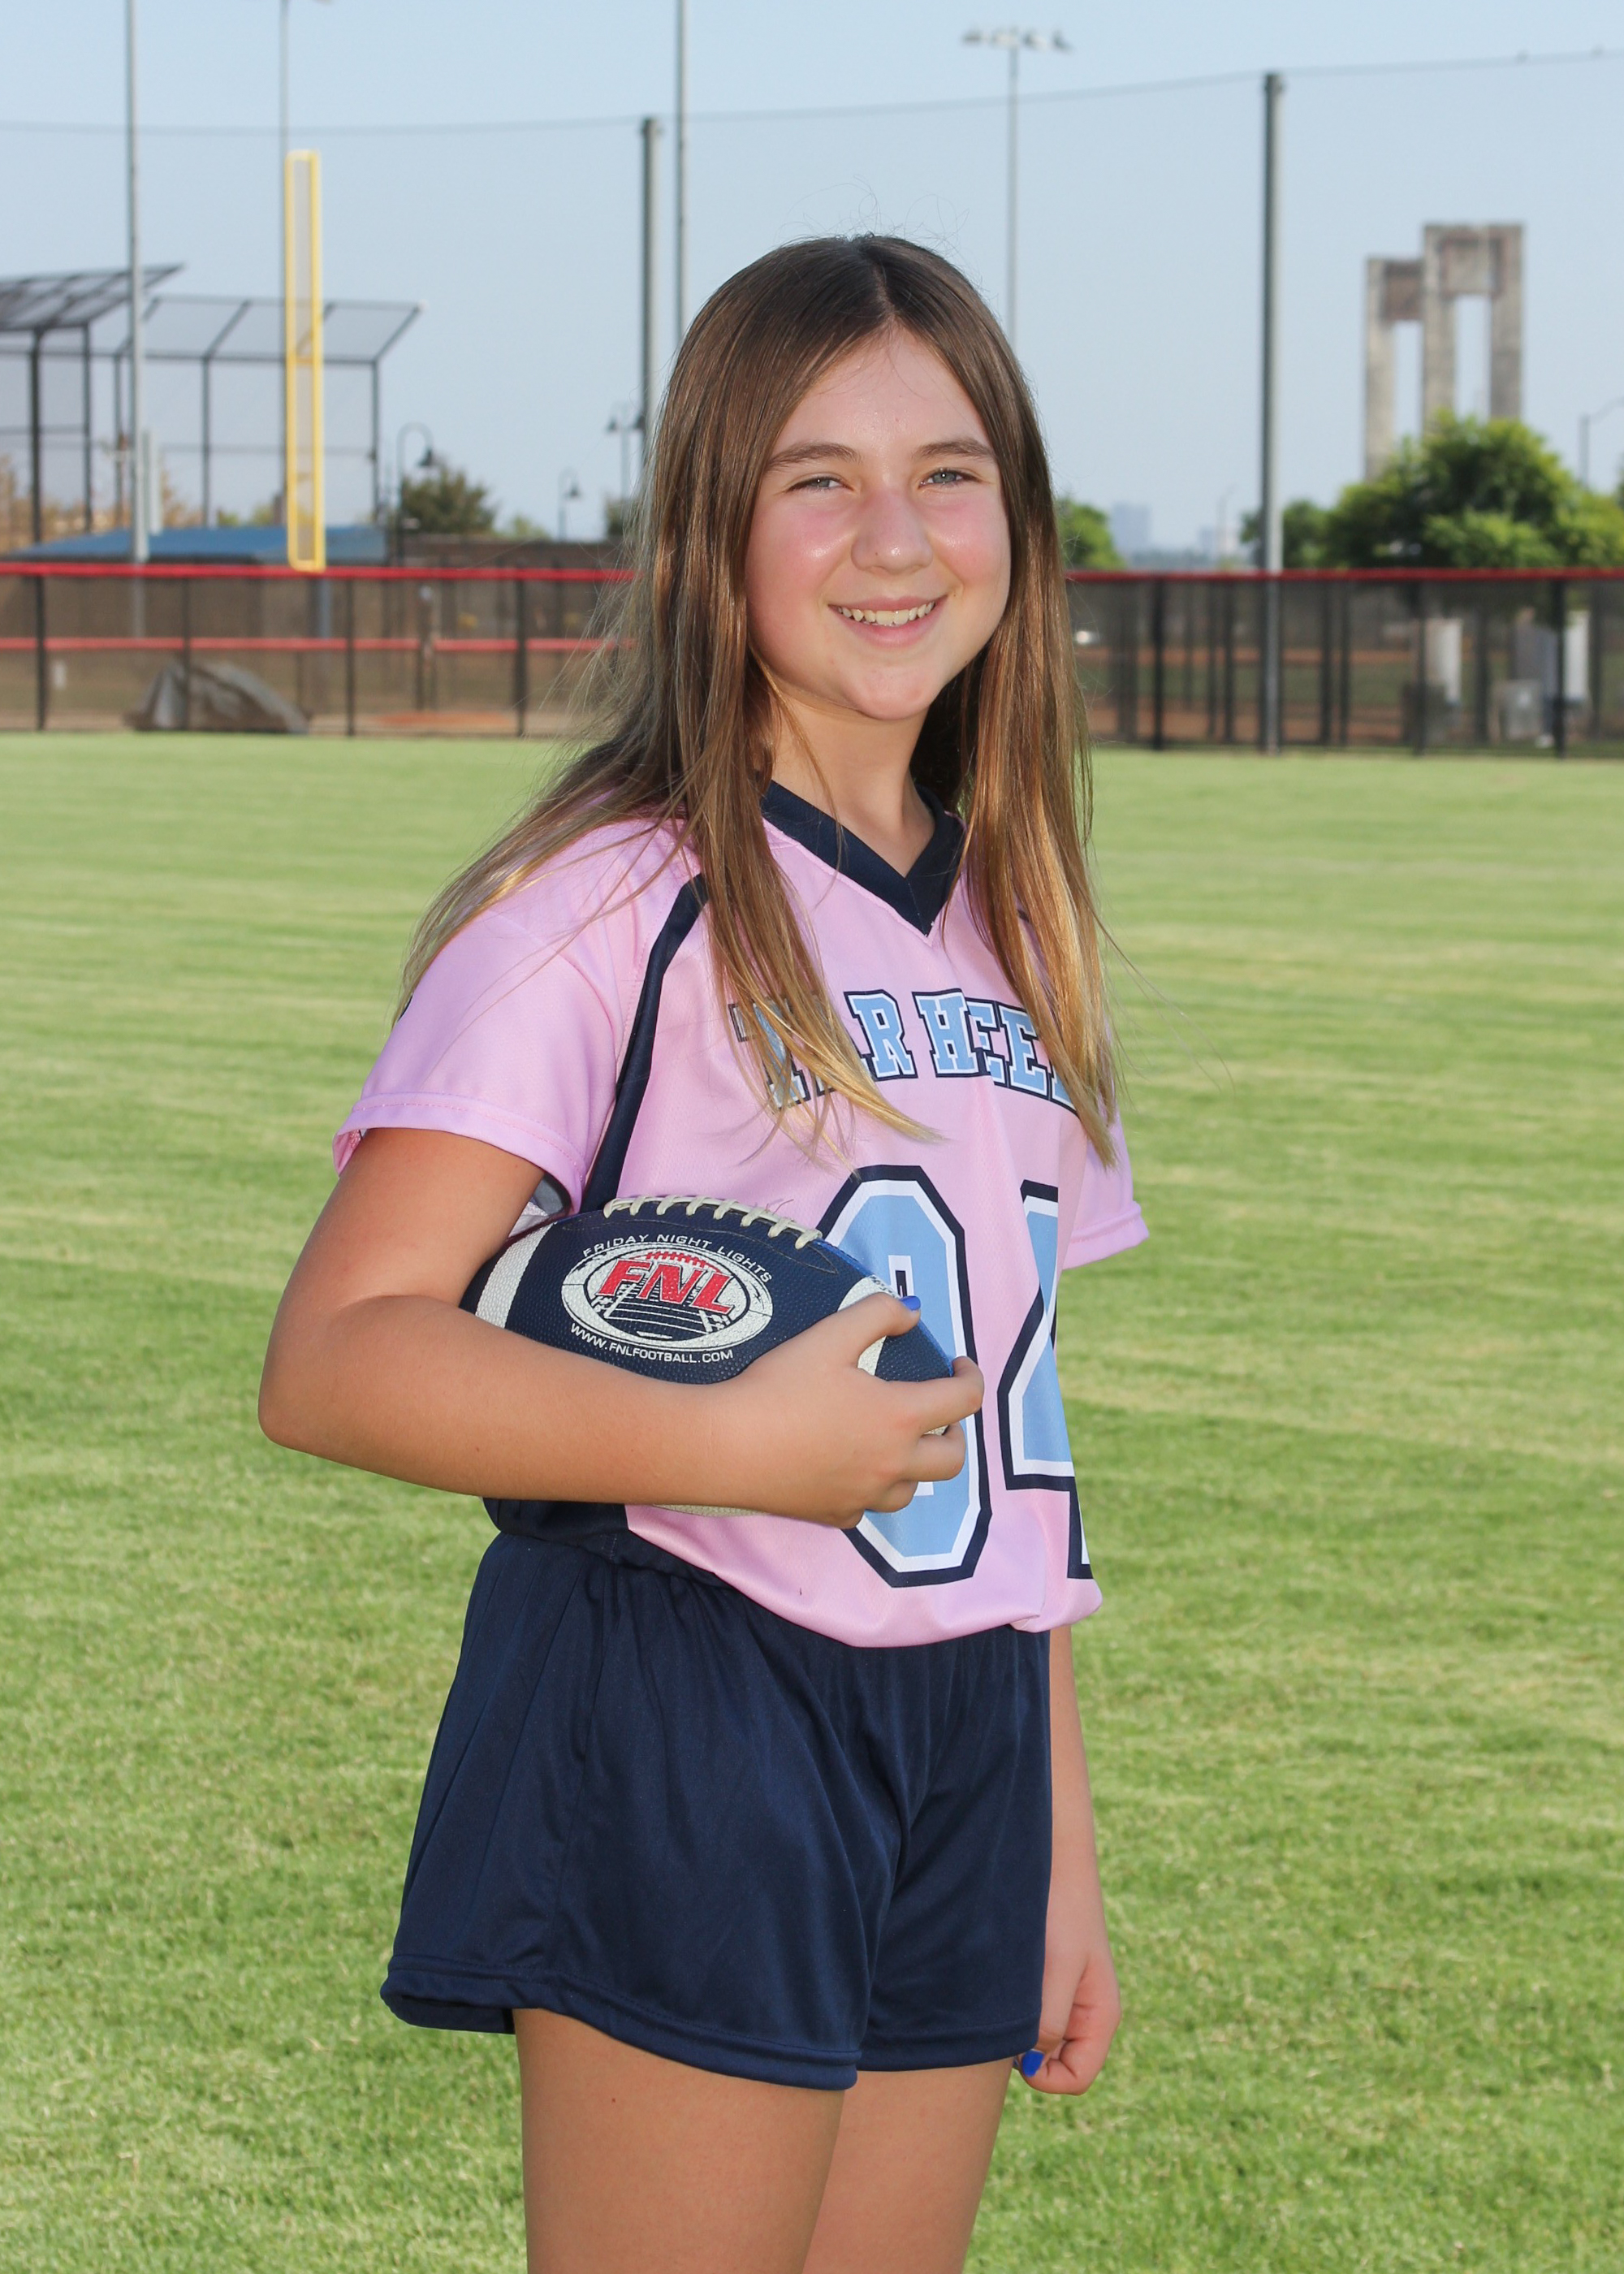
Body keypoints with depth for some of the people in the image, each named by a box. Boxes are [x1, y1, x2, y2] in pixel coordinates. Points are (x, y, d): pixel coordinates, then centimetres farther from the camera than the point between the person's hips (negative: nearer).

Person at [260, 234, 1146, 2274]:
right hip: (683, 1734, -7)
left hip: (960, 1746, 7)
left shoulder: (1007, 930, 13)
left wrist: (1060, 1846, 16)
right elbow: (334, 1358, -16)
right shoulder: (612, 907, -9)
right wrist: (741, 1444, -24)